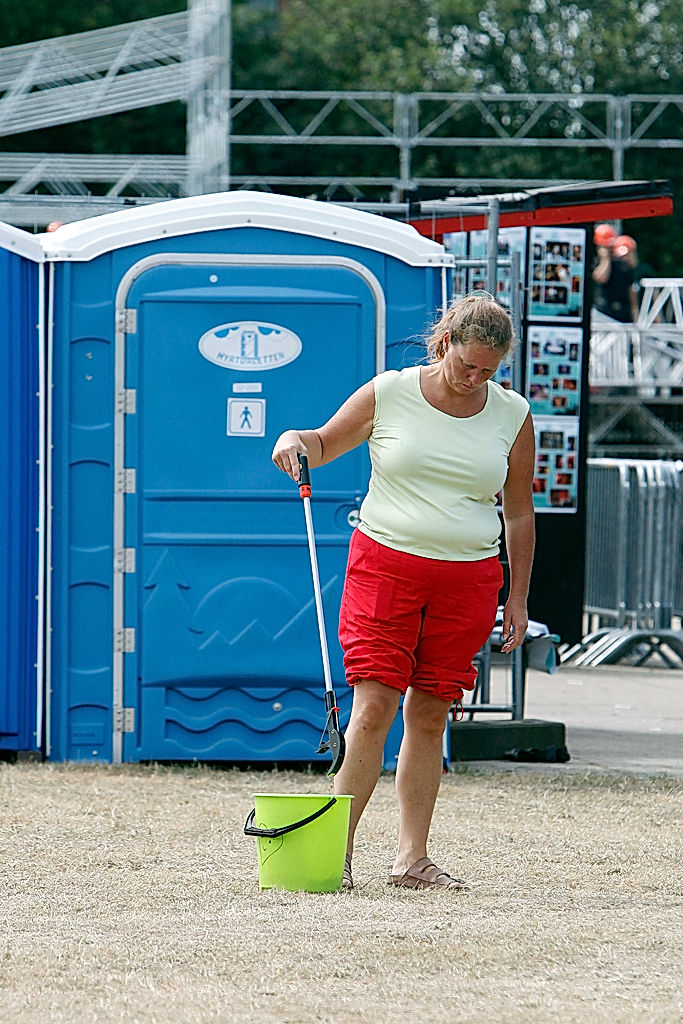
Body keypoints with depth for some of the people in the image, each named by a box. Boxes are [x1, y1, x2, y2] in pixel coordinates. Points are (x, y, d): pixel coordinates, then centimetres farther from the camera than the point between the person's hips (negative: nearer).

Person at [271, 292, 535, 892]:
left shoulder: (512, 416, 5)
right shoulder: (389, 394, -1)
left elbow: (519, 511, 13)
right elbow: (327, 443, 11)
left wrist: (518, 598, 13)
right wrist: (296, 442, -13)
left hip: (467, 580, 2)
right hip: (384, 566, -2)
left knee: (429, 714, 4)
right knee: (374, 706, -10)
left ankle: (412, 858, 10)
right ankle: (337, 849, -7)